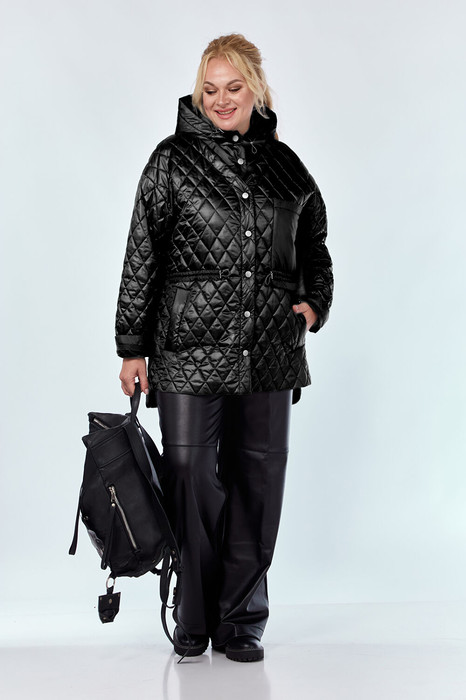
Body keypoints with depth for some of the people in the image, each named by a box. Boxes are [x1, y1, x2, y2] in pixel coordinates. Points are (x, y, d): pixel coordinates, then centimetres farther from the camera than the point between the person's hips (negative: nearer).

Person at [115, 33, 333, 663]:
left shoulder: (285, 165, 12)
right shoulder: (173, 161, 2)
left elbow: (313, 246, 24)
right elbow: (141, 257, 1)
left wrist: (314, 304, 6)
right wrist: (132, 346, -2)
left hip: (269, 352, 3)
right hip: (190, 350, -3)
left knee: (258, 480, 5)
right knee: (191, 479, -1)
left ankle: (241, 621, 18)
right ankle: (194, 620, 15)